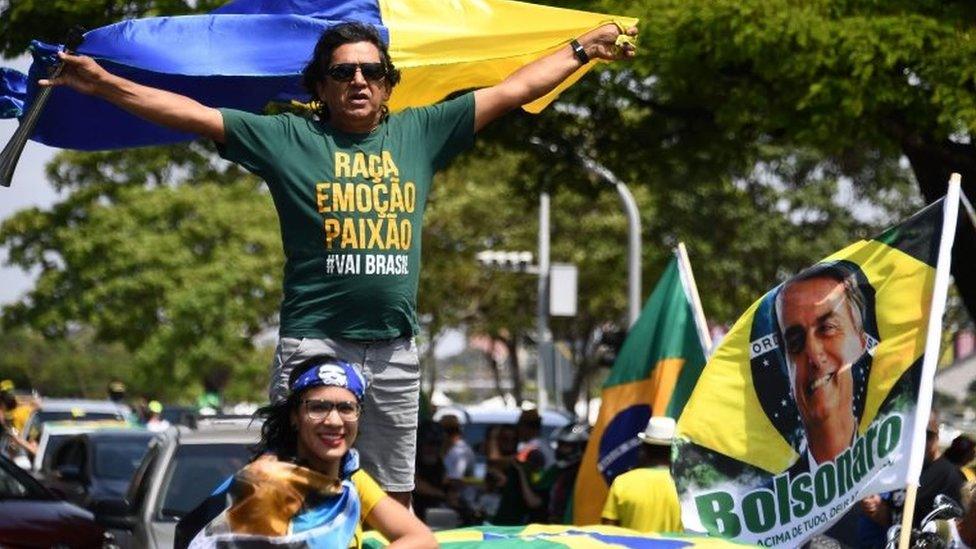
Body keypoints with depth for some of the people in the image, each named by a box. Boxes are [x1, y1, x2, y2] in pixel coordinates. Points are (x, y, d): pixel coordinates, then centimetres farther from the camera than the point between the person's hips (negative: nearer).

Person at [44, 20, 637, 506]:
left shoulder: (421, 132, 10)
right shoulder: (288, 138, 3)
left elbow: (512, 90, 14)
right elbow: (194, 114, -2)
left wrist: (583, 49, 17)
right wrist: (104, 83, -8)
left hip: (395, 349, 3)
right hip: (313, 342, -3)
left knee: (394, 500, 8)